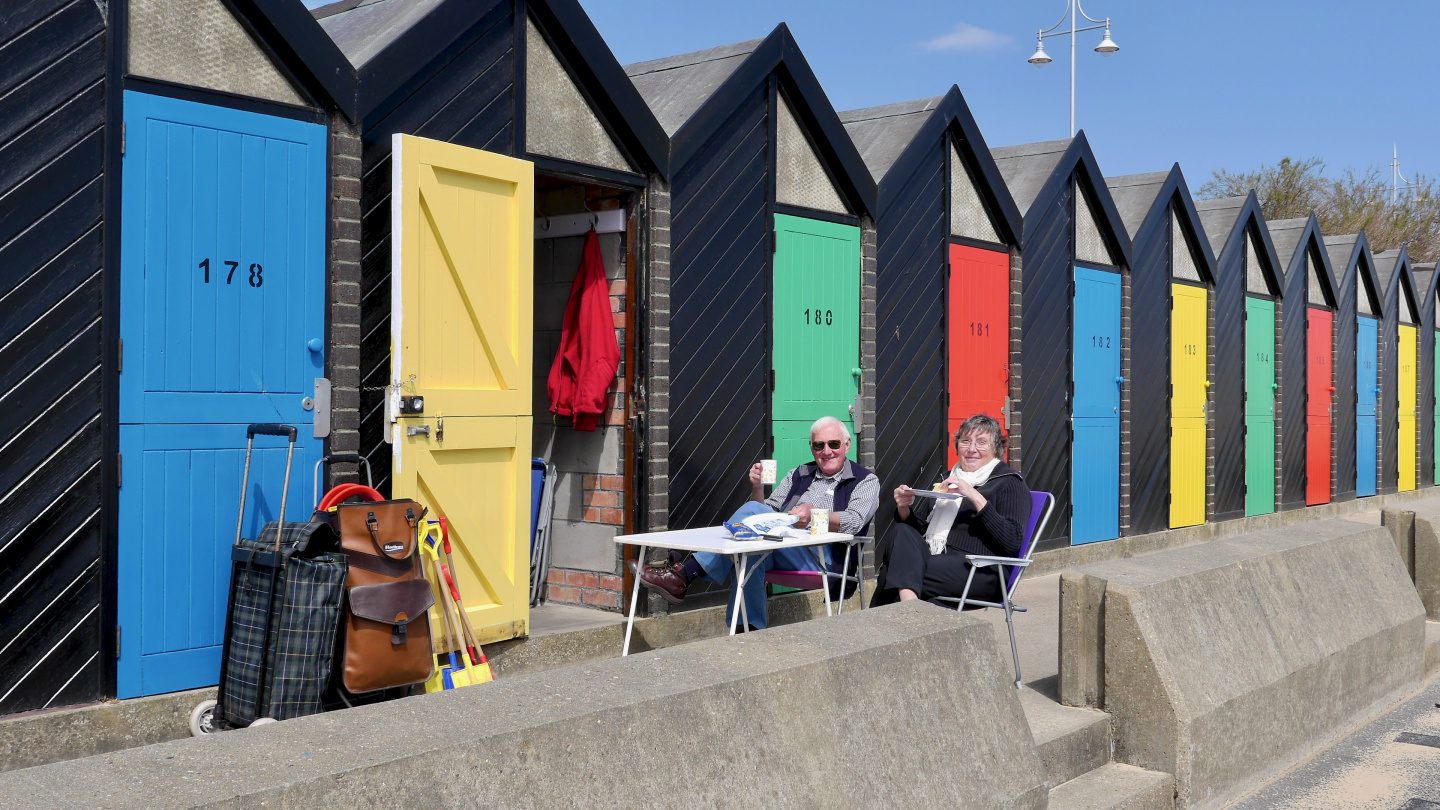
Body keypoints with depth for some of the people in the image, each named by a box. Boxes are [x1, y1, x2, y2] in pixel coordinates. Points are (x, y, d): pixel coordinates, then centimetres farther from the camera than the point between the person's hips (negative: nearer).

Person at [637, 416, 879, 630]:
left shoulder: (866, 481, 12)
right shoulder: (798, 475, 26)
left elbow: (853, 522, -7)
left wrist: (814, 513, -25)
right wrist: (757, 489, -1)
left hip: (826, 557, -5)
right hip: (779, 554, 5)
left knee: (752, 511, -25)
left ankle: (684, 575, -28)